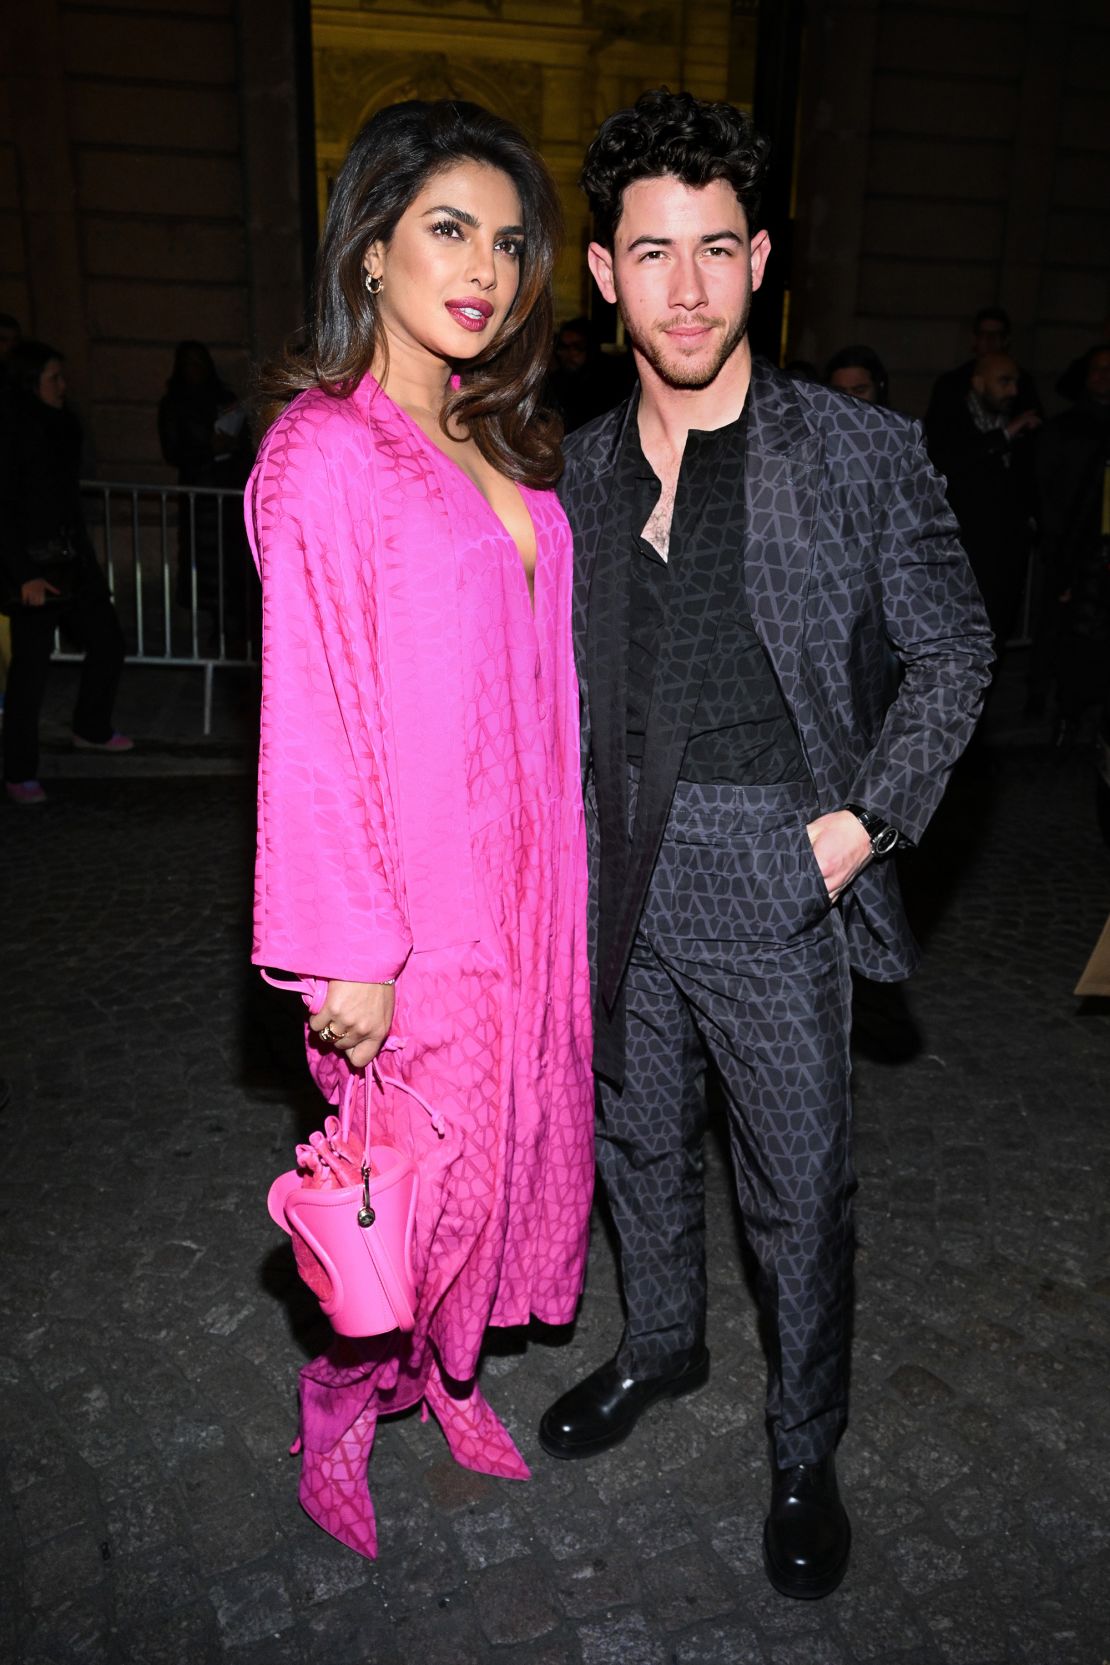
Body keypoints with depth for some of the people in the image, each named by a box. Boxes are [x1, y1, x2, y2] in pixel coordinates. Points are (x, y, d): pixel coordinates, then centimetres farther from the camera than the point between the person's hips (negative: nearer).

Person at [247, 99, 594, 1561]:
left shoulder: (495, 442, 10)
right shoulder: (324, 453, -13)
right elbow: (311, 722, -17)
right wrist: (350, 955, -16)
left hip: (521, 872, 7)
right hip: (413, 886, -7)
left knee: (495, 1136, 18)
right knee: (412, 1166, 6)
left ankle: (443, 1368, 41)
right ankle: (343, 1407, 35)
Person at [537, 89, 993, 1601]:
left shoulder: (862, 454, -7)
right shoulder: (580, 472, 4)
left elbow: (951, 653, -1)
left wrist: (867, 819, -11)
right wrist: (576, 830, 4)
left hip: (775, 878, -3)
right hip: (620, 873, 4)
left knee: (799, 1185, 8)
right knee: (640, 1138, 20)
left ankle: (805, 1451, 33)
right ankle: (662, 1344, 47)